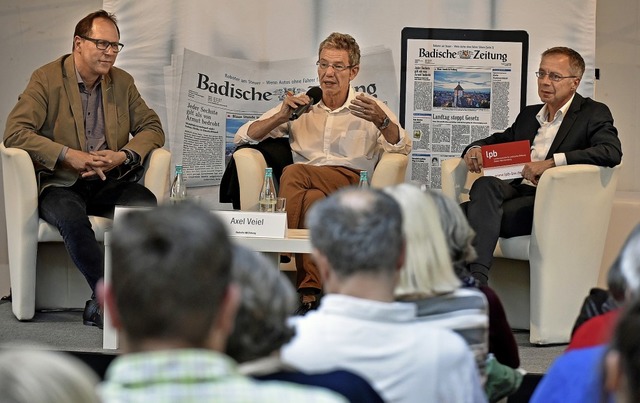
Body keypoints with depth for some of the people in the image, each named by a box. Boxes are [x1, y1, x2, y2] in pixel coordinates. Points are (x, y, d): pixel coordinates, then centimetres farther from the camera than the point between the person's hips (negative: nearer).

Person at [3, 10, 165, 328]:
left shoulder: (122, 83, 13)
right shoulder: (47, 79, -2)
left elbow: (152, 127, 12)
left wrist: (124, 155, -10)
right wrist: (68, 155, -22)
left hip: (108, 183, 4)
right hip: (59, 183, -4)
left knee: (146, 204, -28)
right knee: (70, 216, -38)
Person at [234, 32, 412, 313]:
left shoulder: (369, 108, 16)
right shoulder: (301, 106, 21)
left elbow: (403, 148, -2)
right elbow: (242, 137, 15)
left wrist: (382, 122, -24)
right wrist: (282, 116, -3)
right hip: (306, 187, 2)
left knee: (293, 173, -33)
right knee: (313, 200, -38)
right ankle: (310, 291, -45)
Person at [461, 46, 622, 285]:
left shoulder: (593, 113, 6)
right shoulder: (529, 115, 27)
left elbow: (612, 152, -12)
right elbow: (498, 141, 35)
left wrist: (552, 162, -20)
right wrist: (475, 149, 8)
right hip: (518, 190, 6)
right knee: (486, 185, -29)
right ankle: (477, 278, -37)